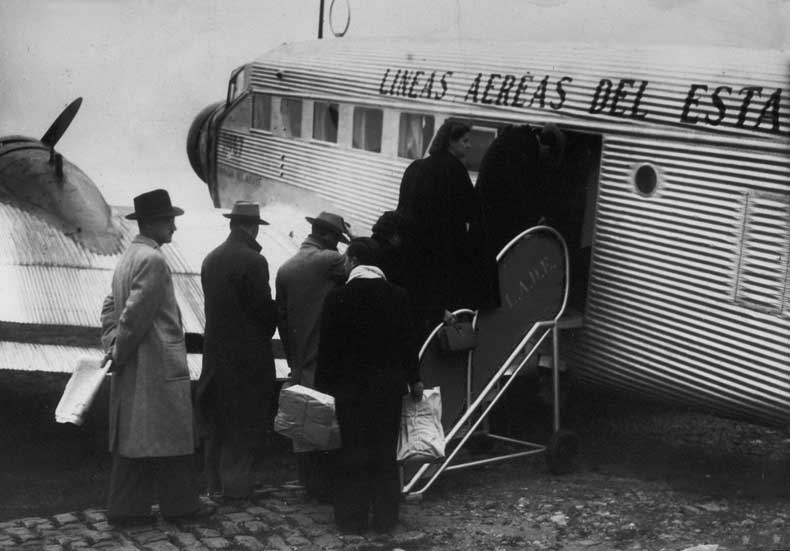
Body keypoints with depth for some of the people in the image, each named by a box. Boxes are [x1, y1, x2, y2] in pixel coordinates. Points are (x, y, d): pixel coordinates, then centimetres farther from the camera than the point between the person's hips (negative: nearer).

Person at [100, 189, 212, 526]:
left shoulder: (127, 258, 14)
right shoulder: (153, 260, -16)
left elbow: (110, 307, 19)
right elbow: (136, 314, -21)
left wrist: (113, 346, 11)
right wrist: (119, 352, -10)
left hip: (132, 371, 9)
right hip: (159, 366, -9)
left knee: (133, 436, 11)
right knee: (171, 435, 1)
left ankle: (126, 507, 15)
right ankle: (180, 503, 10)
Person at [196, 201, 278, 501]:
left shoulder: (210, 259, 6)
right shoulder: (253, 261, -15)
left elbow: (213, 304, 9)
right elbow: (265, 308, -14)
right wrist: (267, 331, 6)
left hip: (216, 350, 7)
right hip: (247, 352, -7)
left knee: (216, 420, 14)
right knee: (246, 420, 3)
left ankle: (216, 481, 22)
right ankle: (237, 483, 7)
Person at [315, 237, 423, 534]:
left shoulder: (337, 297, -9)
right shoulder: (397, 295, -1)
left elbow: (328, 345, -7)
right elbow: (408, 340, 3)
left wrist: (324, 384, 2)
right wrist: (413, 379, 13)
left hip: (351, 387, -2)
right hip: (390, 386, 2)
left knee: (353, 451, 7)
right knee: (386, 453, 10)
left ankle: (352, 518, 11)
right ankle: (385, 518, 15)